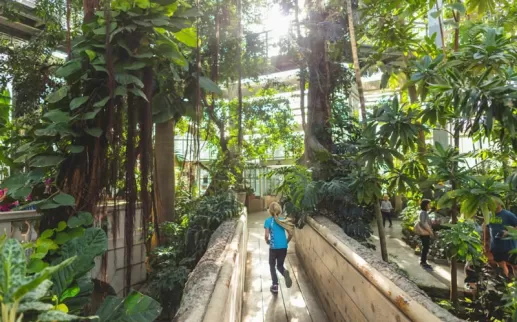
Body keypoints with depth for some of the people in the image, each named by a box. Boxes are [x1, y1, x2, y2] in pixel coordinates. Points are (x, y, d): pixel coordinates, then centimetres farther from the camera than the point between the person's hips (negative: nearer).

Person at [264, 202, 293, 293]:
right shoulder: (283, 220, 5)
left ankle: (275, 285, 15)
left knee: (272, 266, 20)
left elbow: (266, 235, -15)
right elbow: (290, 234, 3)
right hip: (283, 247, 3)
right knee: (280, 265, 20)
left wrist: (267, 241, 6)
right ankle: (285, 273, -14)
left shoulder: (268, 221, -6)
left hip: (273, 247, -3)